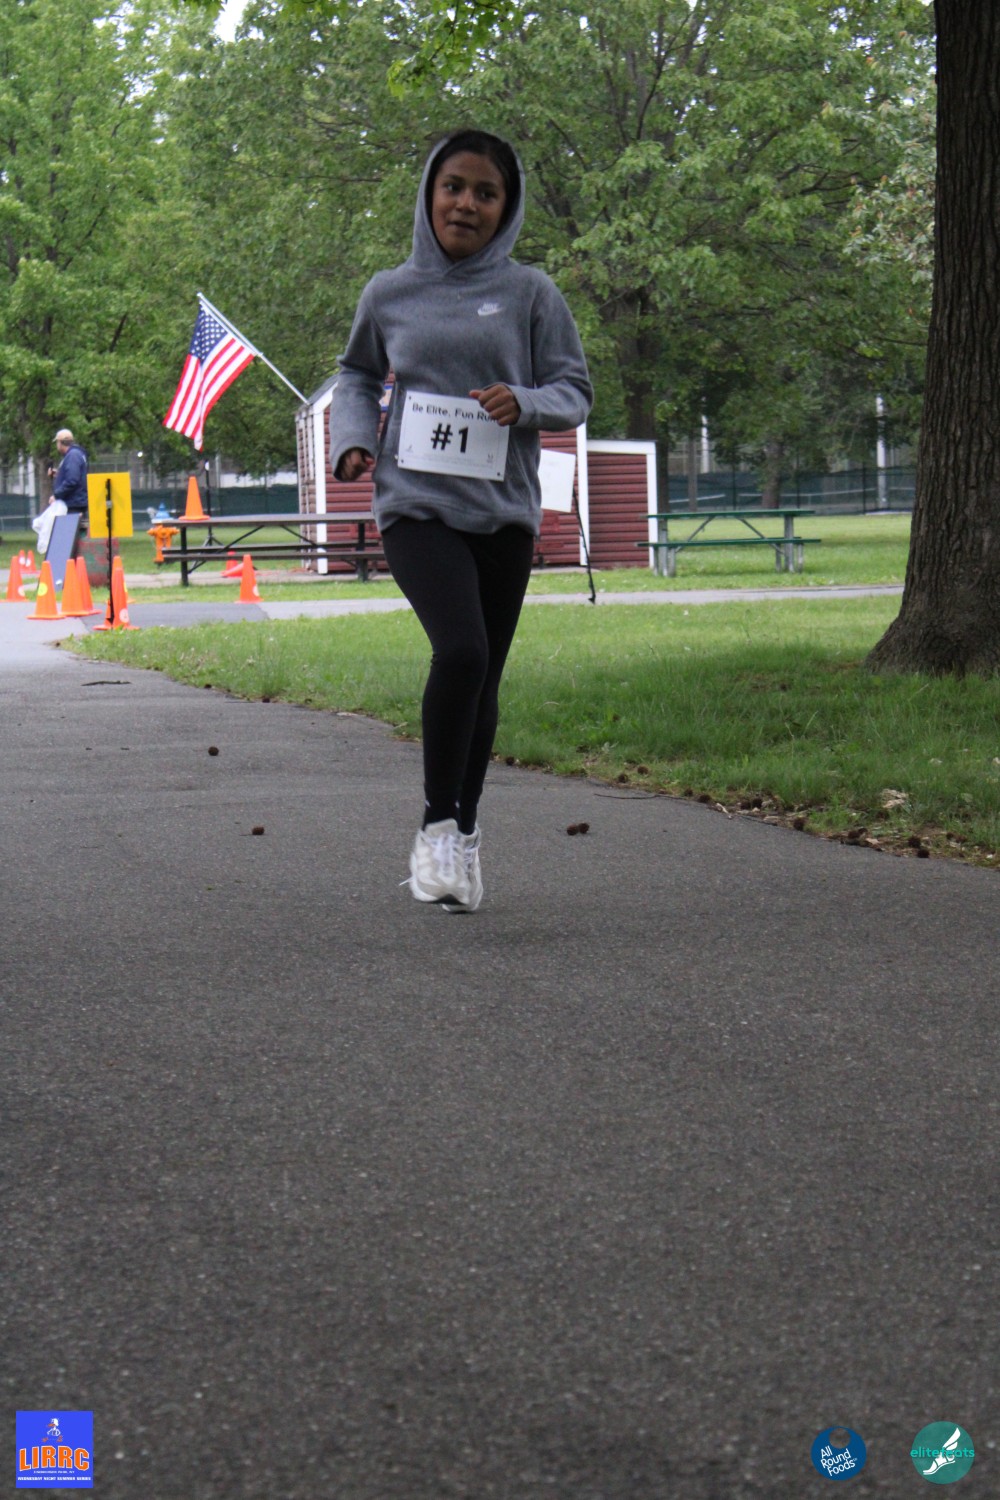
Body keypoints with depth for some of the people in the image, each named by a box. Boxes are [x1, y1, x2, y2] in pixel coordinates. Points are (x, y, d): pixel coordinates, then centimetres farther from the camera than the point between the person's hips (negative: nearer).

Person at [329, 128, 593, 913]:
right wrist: (353, 438, 3)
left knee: (484, 676, 8)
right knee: (460, 651, -23)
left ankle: (465, 834, 25)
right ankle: (437, 825, -9)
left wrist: (525, 403, -16)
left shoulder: (530, 294, 4)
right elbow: (358, 375, 23)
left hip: (504, 509, 2)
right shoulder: (389, 294, 7)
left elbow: (575, 390, 5)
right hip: (416, 504, -2)